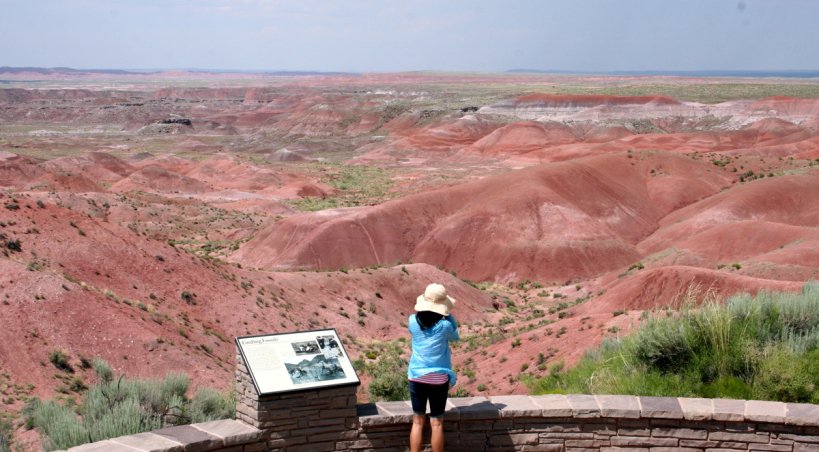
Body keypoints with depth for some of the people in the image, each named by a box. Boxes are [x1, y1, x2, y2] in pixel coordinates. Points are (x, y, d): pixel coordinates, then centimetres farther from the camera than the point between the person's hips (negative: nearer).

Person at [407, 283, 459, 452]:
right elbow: (455, 337, 6)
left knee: (418, 421, 12)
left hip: (417, 376, 2)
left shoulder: (413, 321, -7)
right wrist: (447, 315, 4)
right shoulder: (445, 325, -16)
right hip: (439, 378, -2)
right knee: (437, 423, 8)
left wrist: (425, 310, 8)